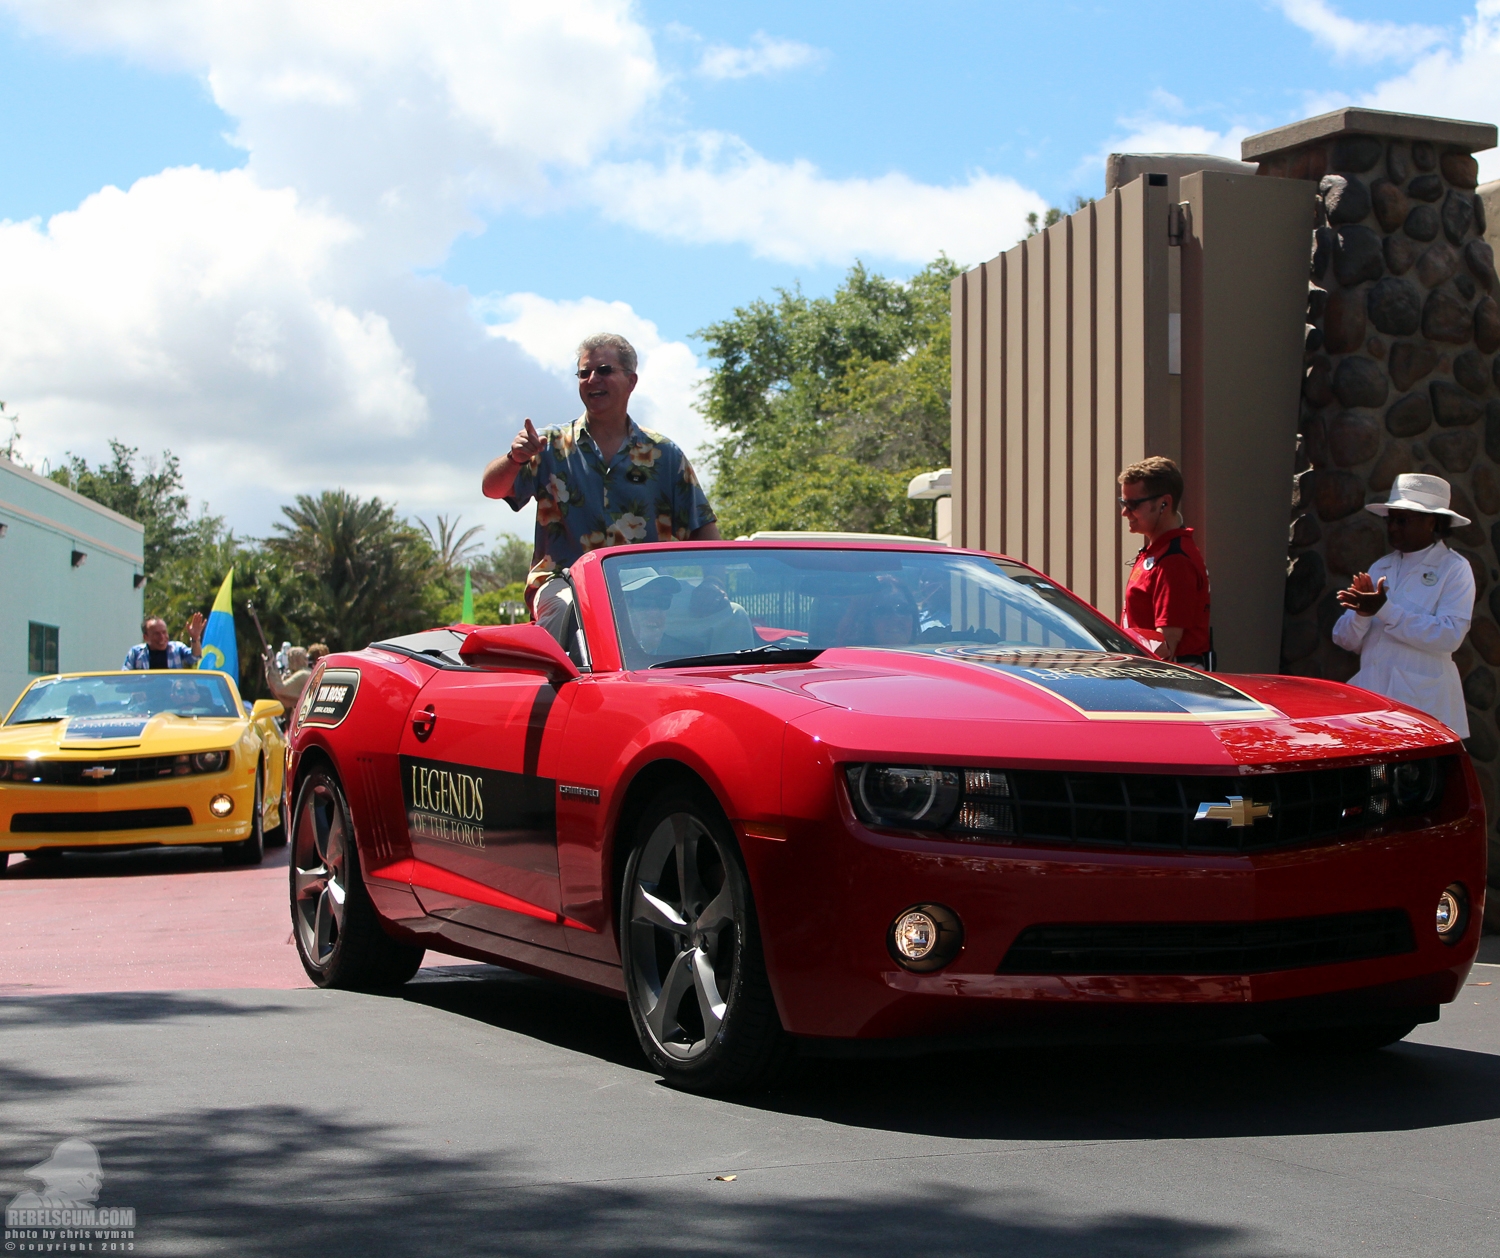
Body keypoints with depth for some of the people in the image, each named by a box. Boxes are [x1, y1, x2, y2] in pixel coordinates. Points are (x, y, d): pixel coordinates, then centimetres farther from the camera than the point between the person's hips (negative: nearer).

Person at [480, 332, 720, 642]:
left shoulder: (664, 455, 14)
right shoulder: (551, 446, 11)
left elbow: (703, 528, 13)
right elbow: (492, 488, -3)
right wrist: (515, 458, -25)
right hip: (564, 582, -2)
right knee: (570, 607, -36)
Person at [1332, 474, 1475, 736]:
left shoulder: (1454, 569, 0)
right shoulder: (1380, 568, 14)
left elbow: (1450, 636, -14)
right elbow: (1346, 640, 10)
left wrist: (1384, 610, -18)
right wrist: (1362, 613, -11)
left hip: (1423, 702, -4)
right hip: (1372, 694, 4)